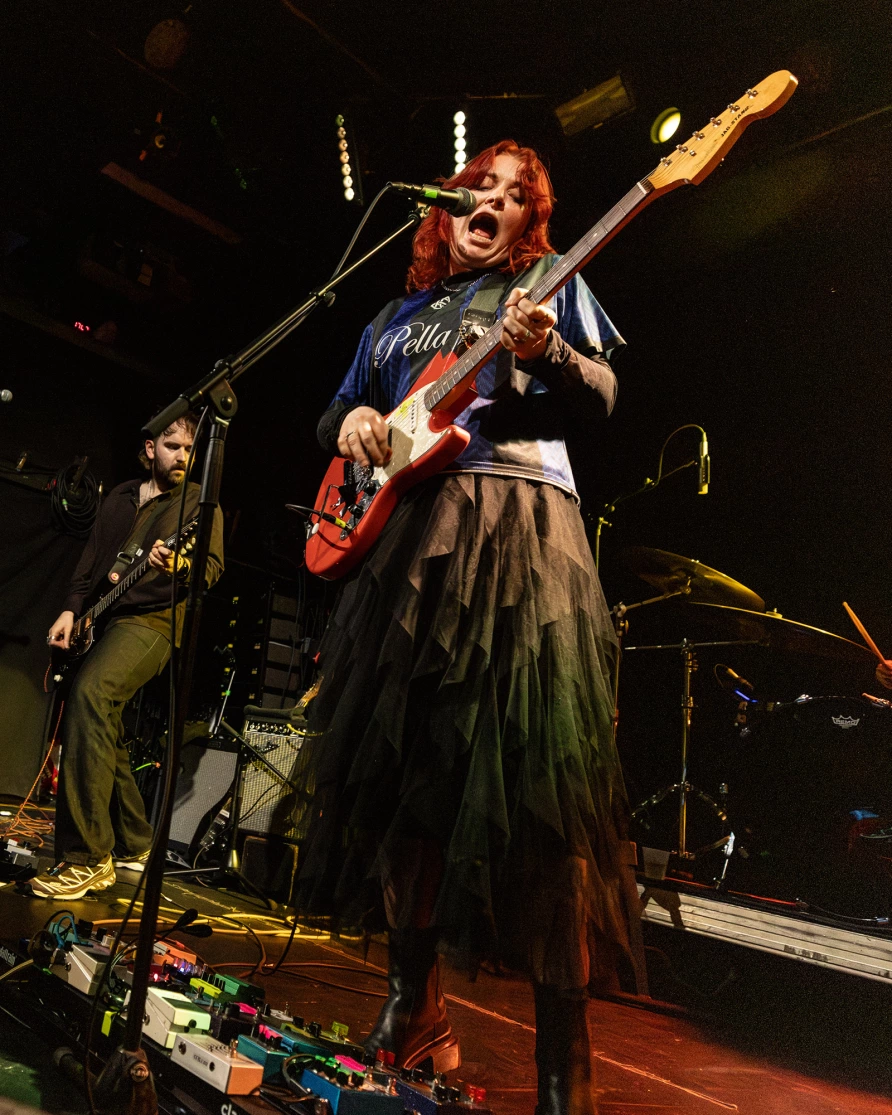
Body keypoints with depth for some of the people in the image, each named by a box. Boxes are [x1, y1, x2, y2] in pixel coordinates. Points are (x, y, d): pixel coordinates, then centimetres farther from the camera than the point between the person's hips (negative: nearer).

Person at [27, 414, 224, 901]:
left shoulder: (200, 501, 4)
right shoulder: (119, 497, 19)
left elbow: (213, 566, -8)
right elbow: (90, 560, 20)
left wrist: (181, 565, -30)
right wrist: (71, 609, 6)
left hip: (153, 620, -7)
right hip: (101, 621, 7)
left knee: (90, 692, -30)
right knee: (100, 734, 8)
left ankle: (86, 860, -28)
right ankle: (133, 846, 27)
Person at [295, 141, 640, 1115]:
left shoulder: (552, 281, 17)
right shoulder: (402, 313, 28)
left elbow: (602, 398, 5)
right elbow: (338, 412, 27)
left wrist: (545, 353, -15)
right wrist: (352, 423, 4)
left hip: (516, 522, -5)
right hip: (403, 525, 5)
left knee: (529, 763, -15)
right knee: (402, 756, 3)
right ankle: (414, 1015, 18)